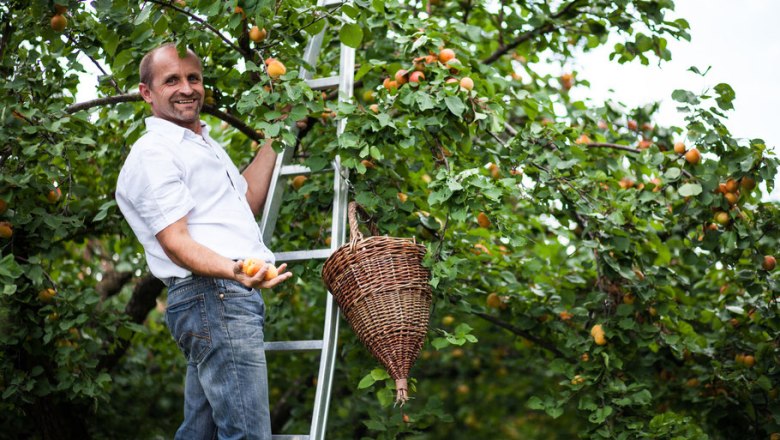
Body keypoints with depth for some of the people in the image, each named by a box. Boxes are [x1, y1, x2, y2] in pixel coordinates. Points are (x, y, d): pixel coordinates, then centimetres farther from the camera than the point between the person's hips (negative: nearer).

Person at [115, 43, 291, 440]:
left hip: (233, 299, 10)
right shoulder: (153, 153, -8)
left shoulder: (205, 143, 23)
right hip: (211, 298, -10)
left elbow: (247, 201, 29)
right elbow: (175, 241, -17)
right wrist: (235, 271, -34)